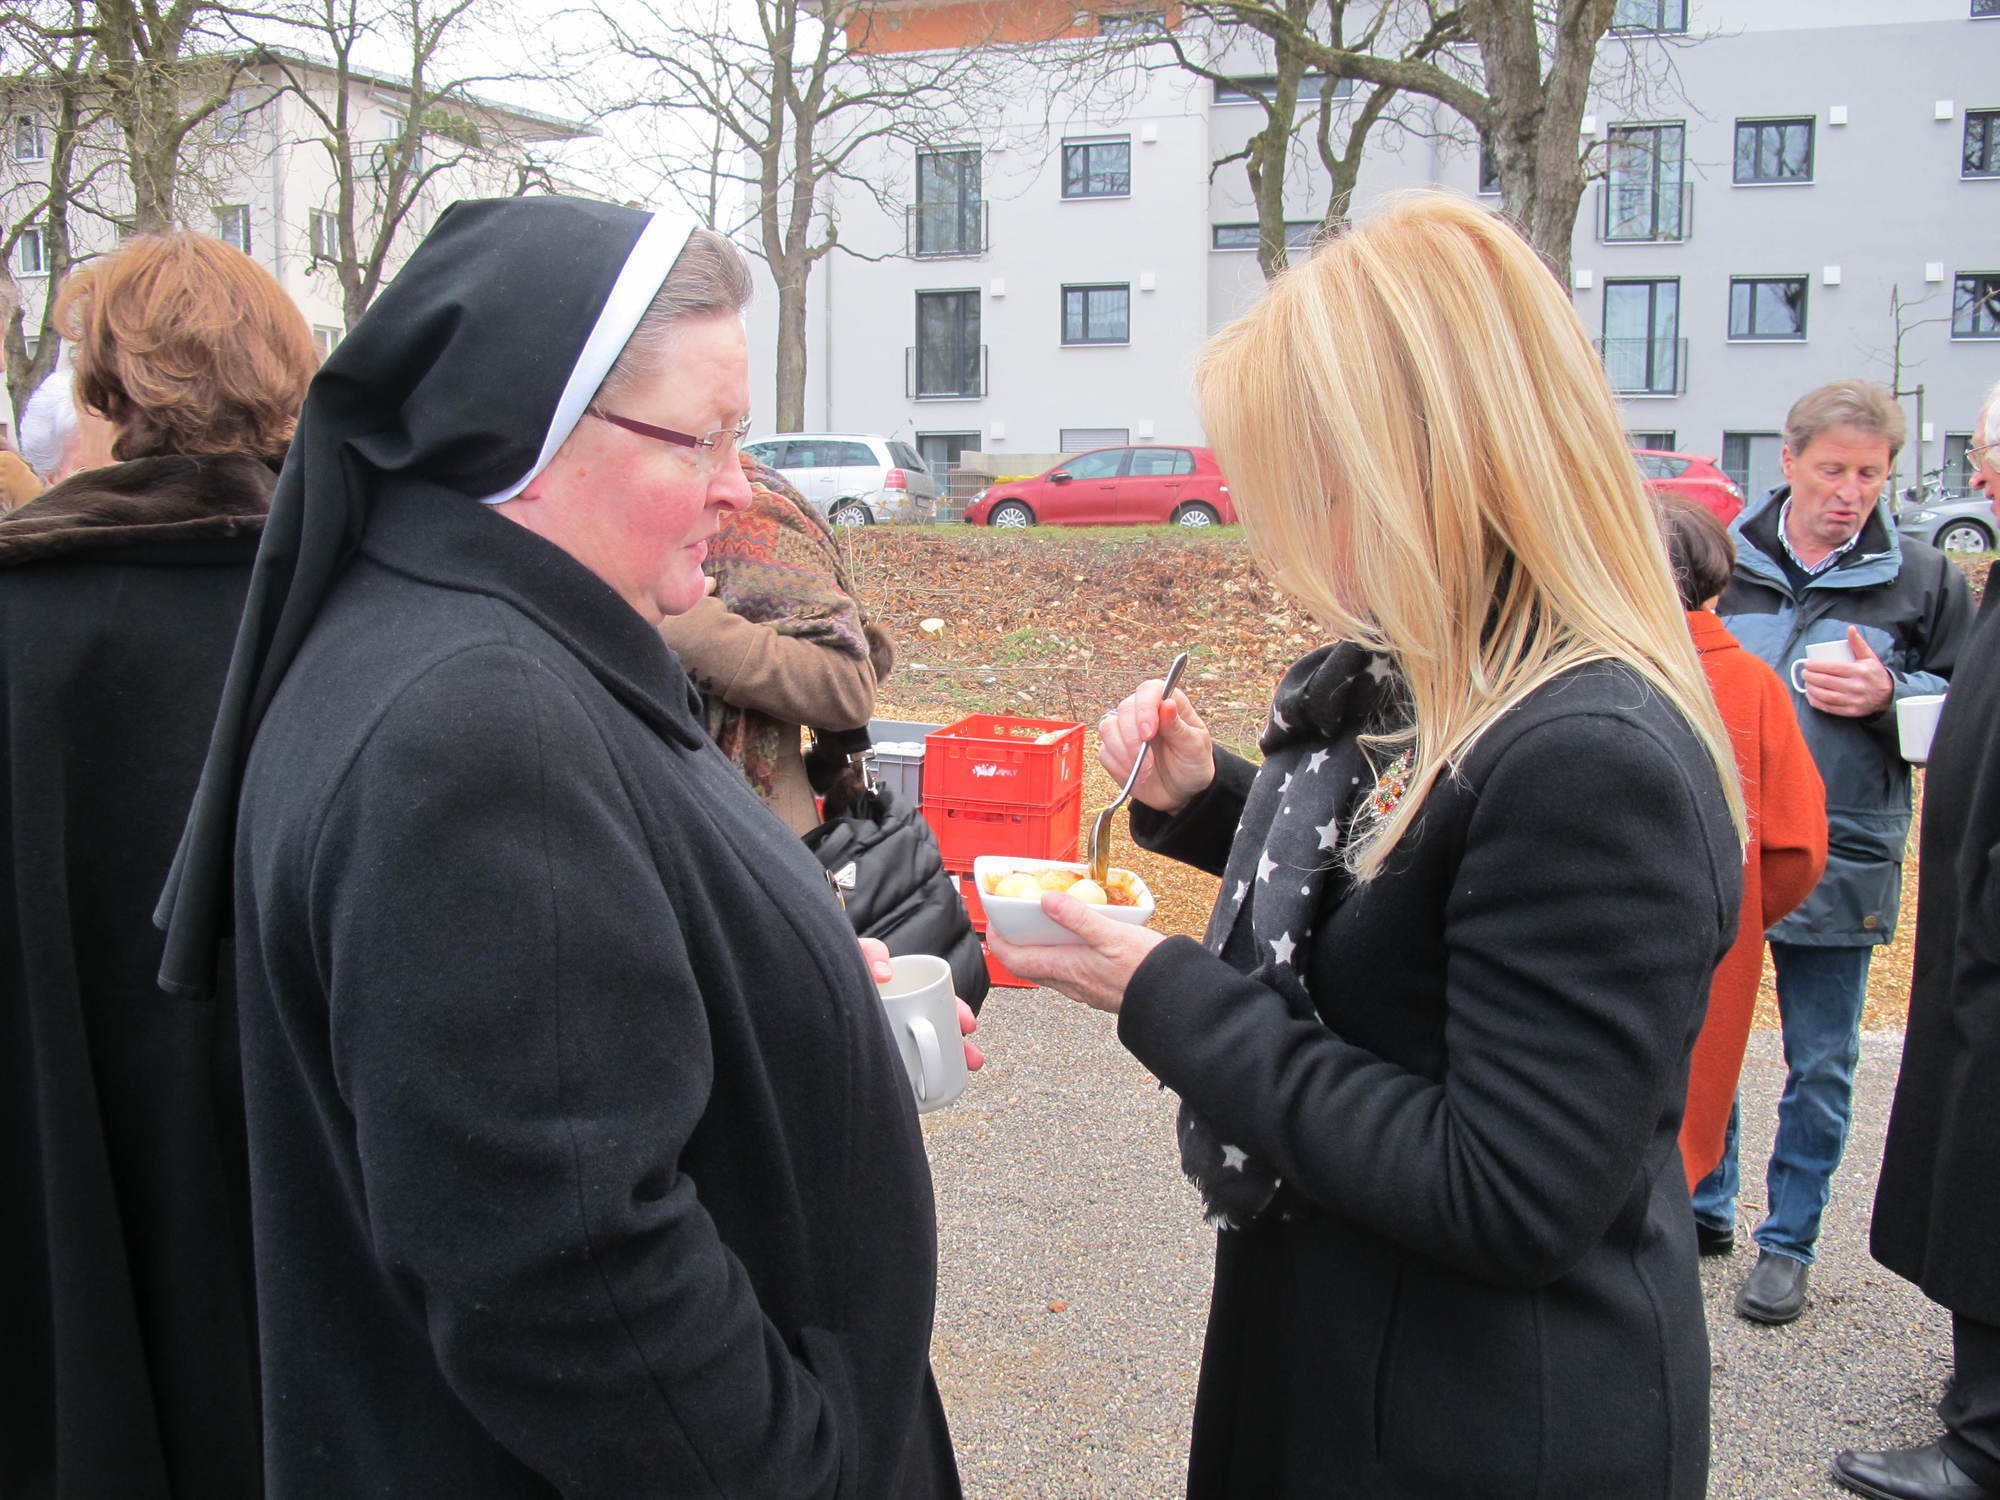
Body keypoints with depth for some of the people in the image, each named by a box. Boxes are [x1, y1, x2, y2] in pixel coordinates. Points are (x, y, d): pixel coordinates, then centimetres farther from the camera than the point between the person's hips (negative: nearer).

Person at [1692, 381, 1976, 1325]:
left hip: (1840, 862, -1)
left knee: (1820, 1065, 7)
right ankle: (1702, 1207, 32)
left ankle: (1788, 1243, 23)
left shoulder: (1923, 583, 1)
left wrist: (1889, 697, -13)